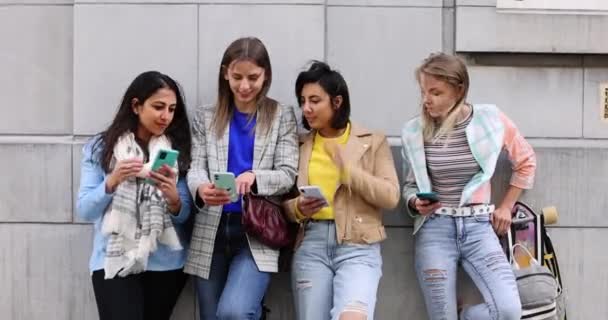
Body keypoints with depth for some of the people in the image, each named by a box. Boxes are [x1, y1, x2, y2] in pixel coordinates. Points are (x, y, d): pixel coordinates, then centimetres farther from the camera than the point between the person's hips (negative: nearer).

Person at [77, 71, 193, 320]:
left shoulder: (177, 150, 4)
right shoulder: (100, 148, 1)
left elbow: (184, 216, 3)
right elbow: (85, 211, -3)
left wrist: (172, 197, -19)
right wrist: (112, 181, -19)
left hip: (166, 262, 2)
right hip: (114, 261, -2)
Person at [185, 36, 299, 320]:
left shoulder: (282, 117, 5)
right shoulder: (206, 117, 9)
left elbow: (288, 175, -2)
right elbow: (195, 169, 2)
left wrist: (255, 178, -24)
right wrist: (201, 189, -23)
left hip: (257, 232, -3)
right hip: (211, 233, 3)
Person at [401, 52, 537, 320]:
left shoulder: (489, 119, -3)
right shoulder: (414, 131, -2)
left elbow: (526, 162, 12)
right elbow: (410, 184, 9)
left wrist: (505, 207, 9)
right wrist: (415, 203, -13)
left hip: (478, 226, 0)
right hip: (434, 229, 0)